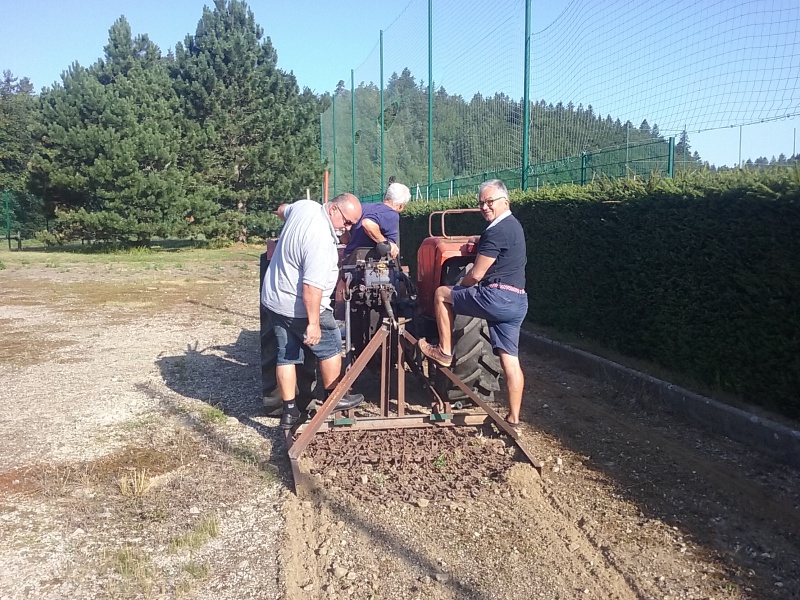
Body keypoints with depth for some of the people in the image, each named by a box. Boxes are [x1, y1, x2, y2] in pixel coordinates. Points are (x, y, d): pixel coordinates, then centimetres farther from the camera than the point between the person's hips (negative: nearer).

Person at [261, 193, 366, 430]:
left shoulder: (305, 205, -2)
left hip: (273, 299, 9)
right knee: (330, 348, 11)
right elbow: (312, 287, -30)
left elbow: (281, 210, 23)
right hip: (299, 306, -9)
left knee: (287, 355, 13)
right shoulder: (321, 240, -28)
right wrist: (313, 323, -26)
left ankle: (289, 411, 17)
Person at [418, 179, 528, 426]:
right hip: (517, 301, 10)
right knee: (510, 360, 8)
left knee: (442, 294, 8)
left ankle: (444, 352, 12)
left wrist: (459, 288, 7)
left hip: (497, 297, -10)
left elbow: (476, 274, -11)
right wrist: (481, 241, 42)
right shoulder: (513, 225, 18)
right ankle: (513, 418, 10)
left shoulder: (496, 231, -12)